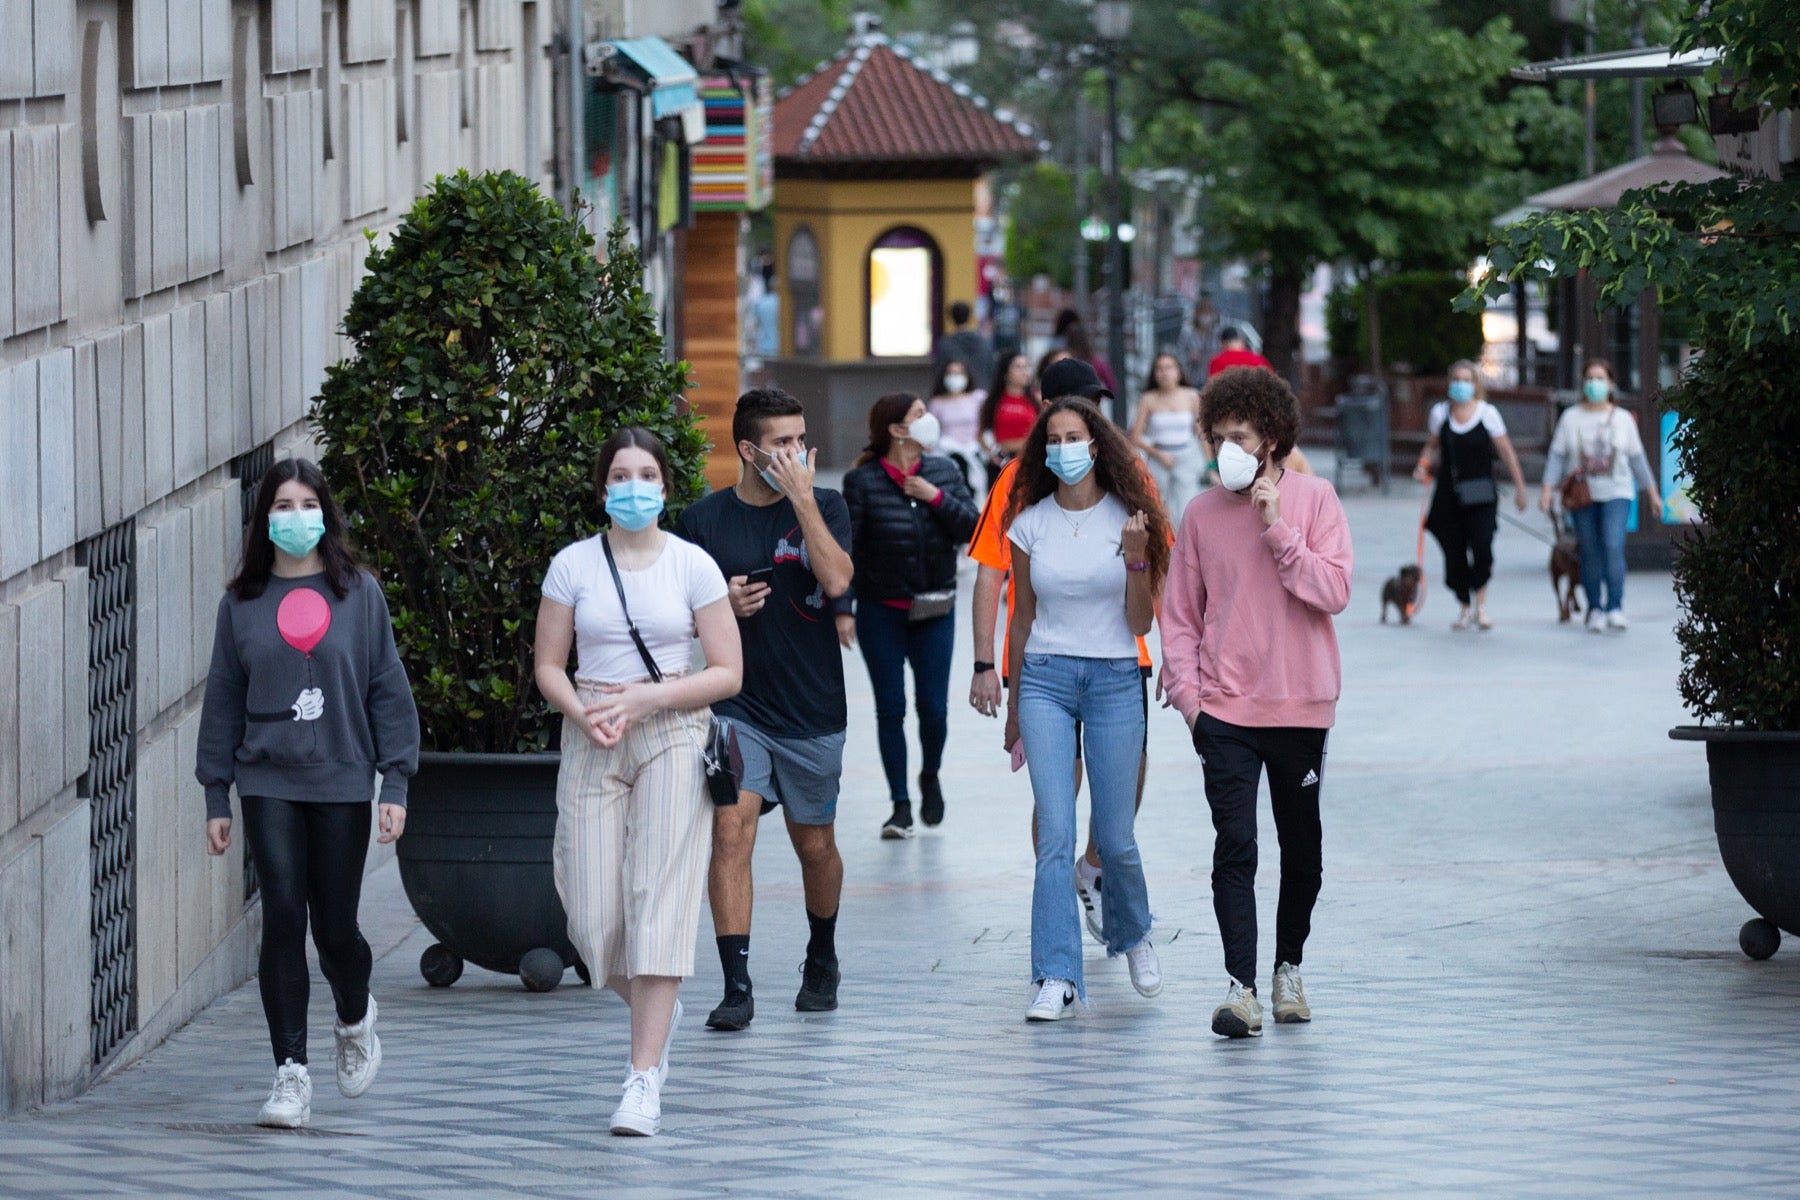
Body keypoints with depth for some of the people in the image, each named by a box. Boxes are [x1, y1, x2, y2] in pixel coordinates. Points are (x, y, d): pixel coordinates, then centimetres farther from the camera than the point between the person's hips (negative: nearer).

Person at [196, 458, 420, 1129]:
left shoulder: (358, 594, 4)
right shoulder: (243, 603, 7)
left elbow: (388, 691, 5)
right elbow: (223, 701, 10)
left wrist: (395, 783, -1)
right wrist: (216, 797, 6)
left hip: (342, 779, -1)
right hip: (268, 782, 1)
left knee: (335, 926, 1)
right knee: (283, 918, -8)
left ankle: (354, 1020, 34)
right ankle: (291, 1074, -5)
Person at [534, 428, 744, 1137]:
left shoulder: (692, 566, 0)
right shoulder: (573, 565, 5)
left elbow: (728, 673, 0)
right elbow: (548, 665, 8)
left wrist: (643, 699, -12)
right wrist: (585, 715, -11)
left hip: (672, 738, -2)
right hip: (592, 746, 2)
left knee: (659, 900, -13)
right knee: (594, 918, -4)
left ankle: (644, 1079, -14)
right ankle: (657, 1010, 30)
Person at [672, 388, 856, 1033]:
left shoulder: (825, 507, 1)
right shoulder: (704, 519, 2)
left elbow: (836, 579, -17)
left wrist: (800, 497, -16)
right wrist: (720, 606, -11)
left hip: (812, 711, 1)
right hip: (736, 706, -1)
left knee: (815, 846, 13)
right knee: (731, 831, -16)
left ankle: (822, 960, 38)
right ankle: (737, 986, -15)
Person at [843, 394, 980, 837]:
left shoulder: (943, 472, 1)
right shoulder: (863, 481, -9)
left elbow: (972, 529, -3)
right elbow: (846, 547, -10)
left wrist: (937, 498, -16)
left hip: (934, 612, 2)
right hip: (881, 612, -2)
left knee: (934, 706, 2)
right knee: (891, 707, 2)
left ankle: (930, 776, 32)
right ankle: (900, 805, 12)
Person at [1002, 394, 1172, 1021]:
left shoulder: (1128, 520, -1)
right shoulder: (1030, 523, 4)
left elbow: (1141, 623, -1)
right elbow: (1021, 620, 13)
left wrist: (1136, 559, -18)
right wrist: (1013, 712, 17)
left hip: (1114, 681, -1)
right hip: (1045, 679, 1)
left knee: (1114, 837, 3)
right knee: (1055, 834, -9)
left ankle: (1132, 934, 34)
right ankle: (1058, 979, -10)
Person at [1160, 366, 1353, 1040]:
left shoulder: (1313, 500, -2)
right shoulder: (1203, 514, 3)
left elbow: (1334, 592, -11)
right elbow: (1180, 612, 7)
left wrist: (1278, 531, -18)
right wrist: (1186, 690, -3)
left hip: (1300, 706, 0)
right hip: (1225, 708, 0)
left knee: (1301, 848, 12)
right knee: (1234, 848, -11)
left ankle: (1289, 968, 29)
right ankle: (1241, 988, -14)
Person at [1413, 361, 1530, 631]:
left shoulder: (1487, 413, -2)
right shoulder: (1440, 413, 5)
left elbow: (1506, 452, 2)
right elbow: (1433, 446, 20)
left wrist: (1519, 487, 2)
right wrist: (1424, 465, 0)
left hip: (1480, 495, -2)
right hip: (1449, 494, 2)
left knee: (1482, 547, -15)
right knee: (1454, 552, 2)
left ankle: (1480, 605, 3)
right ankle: (1464, 608, 17)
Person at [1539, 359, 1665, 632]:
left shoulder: (1623, 419, 8)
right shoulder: (1571, 418, 5)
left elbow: (1637, 458, 13)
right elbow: (1557, 456, 3)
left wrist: (1652, 493, 15)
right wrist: (1547, 489, -8)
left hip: (1616, 494, -1)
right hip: (1582, 495, 1)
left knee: (1613, 547, -17)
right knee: (1590, 553, 2)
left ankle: (1616, 609, -16)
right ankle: (1595, 610, 10)